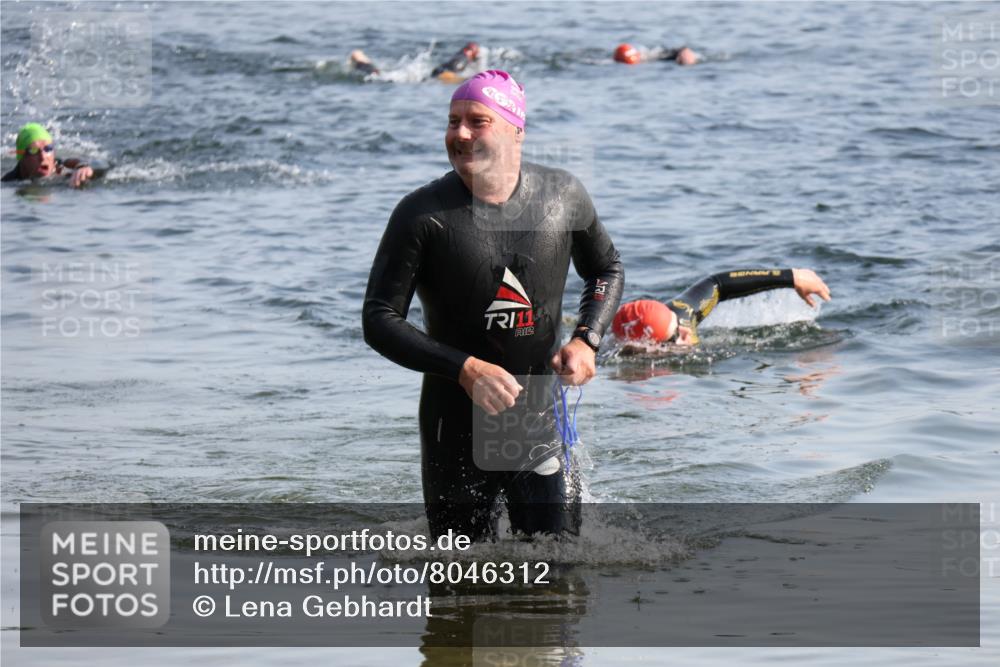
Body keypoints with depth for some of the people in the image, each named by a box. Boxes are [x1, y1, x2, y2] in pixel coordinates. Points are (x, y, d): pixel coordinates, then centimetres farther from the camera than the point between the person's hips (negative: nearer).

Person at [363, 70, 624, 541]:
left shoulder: (562, 196, -2)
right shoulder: (421, 215, -12)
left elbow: (606, 269, 17)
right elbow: (379, 322, -12)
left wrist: (586, 339, -2)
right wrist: (465, 369, -24)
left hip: (541, 415, 2)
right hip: (457, 426, -2)